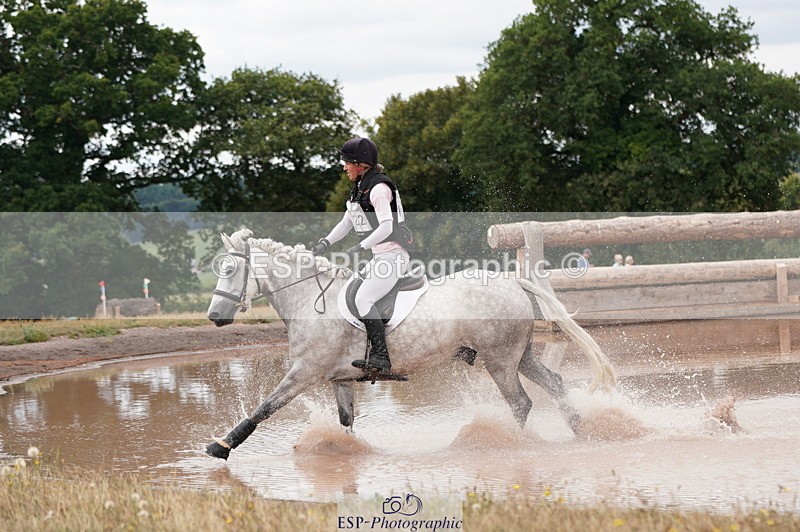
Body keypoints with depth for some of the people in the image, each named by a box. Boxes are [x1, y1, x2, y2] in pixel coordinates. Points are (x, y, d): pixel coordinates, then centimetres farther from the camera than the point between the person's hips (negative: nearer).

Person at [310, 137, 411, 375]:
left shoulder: (379, 188, -17)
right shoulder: (360, 188, 14)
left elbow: (386, 227, -25)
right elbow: (346, 222, 19)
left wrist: (360, 247, -28)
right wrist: (326, 242, 7)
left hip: (393, 255, -10)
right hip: (381, 256, 10)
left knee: (363, 299, -19)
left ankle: (381, 357, -21)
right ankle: (377, 354, 16)